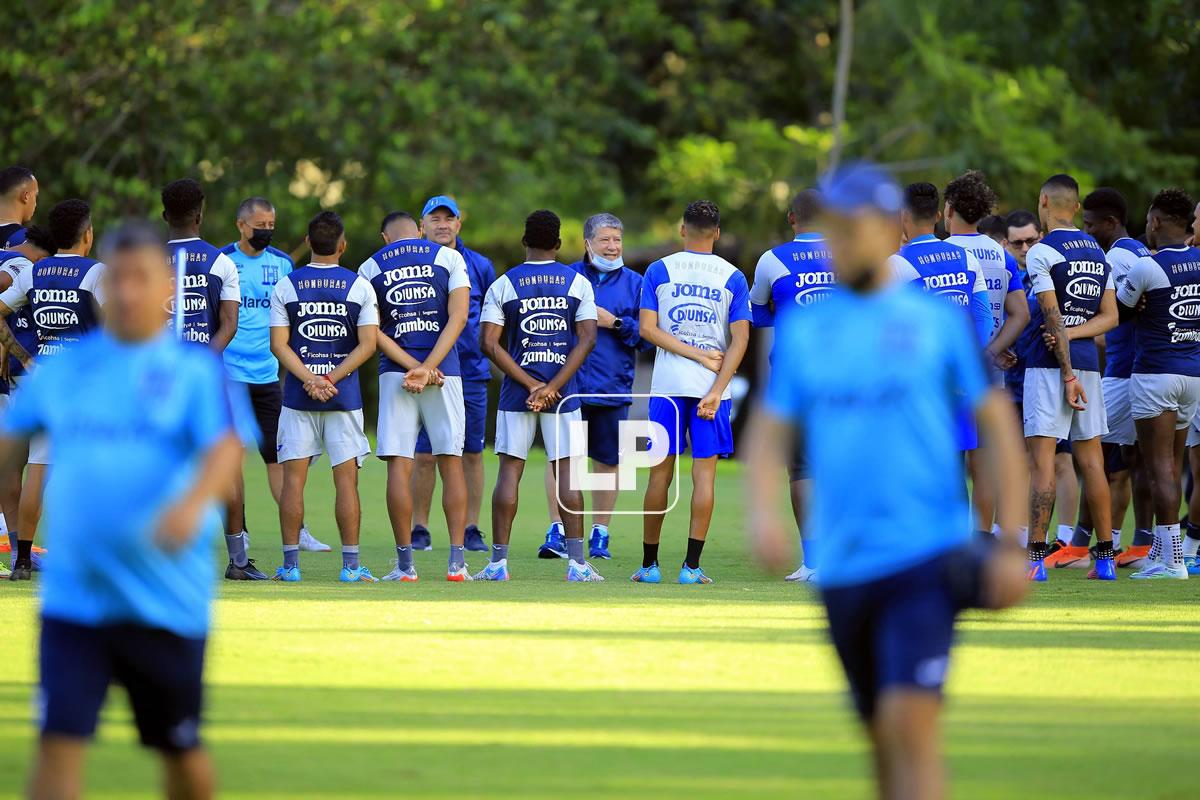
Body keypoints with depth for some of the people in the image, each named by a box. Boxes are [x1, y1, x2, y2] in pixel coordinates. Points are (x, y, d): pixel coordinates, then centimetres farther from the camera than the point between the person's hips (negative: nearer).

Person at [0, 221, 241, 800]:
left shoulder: (196, 367, -2)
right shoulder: (63, 365, 7)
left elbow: (225, 450, -17)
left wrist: (194, 502, -36)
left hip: (167, 600, -1)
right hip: (72, 596, 1)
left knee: (181, 749, 12)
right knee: (59, 742, -10)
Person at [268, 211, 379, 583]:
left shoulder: (286, 285, 1)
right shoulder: (360, 287, 0)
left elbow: (278, 344, -5)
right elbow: (367, 344, -7)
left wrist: (309, 379, -10)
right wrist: (332, 378, -9)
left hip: (298, 395, 0)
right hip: (344, 397, 0)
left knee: (293, 478, 3)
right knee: (346, 479, 2)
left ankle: (290, 563, 2)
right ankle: (351, 564, 1)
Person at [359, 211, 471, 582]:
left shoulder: (371, 268, 7)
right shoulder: (448, 257, 6)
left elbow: (373, 332, -2)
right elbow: (458, 316, -6)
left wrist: (413, 367, -9)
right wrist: (428, 368, -11)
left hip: (395, 372, 0)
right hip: (445, 370, 0)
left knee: (399, 466, 0)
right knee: (451, 464, 4)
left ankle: (405, 563, -3)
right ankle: (456, 561, -1)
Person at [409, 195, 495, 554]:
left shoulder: (479, 266, 8)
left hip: (471, 372, 2)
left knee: (472, 454, 3)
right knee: (424, 455, -2)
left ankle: (471, 529, 9)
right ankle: (419, 531, 6)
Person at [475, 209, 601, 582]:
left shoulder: (503, 285, 0)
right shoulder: (578, 283, 2)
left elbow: (489, 343, -7)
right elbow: (587, 339, -5)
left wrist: (530, 384, -8)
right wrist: (553, 386, -10)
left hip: (517, 393, 0)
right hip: (563, 393, 0)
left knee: (510, 470, 3)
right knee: (567, 472, 2)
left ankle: (498, 561, 0)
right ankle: (577, 561, -2)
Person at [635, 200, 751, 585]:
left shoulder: (659, 271, 2)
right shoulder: (733, 278, 2)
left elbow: (648, 328, -5)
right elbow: (739, 341, -6)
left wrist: (699, 355, -6)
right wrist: (716, 391, -10)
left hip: (667, 385, 0)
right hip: (711, 388, 0)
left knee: (661, 474, 7)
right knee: (704, 473, 1)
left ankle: (649, 564, 11)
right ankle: (691, 566, -3)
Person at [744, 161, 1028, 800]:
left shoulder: (941, 317, 0)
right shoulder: (803, 327, 9)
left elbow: (999, 428, 3)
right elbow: (769, 431, 11)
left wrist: (1011, 547, -3)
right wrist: (762, 511, -9)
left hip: (926, 559, -4)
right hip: (841, 567, 4)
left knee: (909, 724, -17)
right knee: (881, 739, 13)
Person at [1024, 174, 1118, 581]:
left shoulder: (1042, 253, -9)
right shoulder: (1099, 253, 14)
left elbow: (1053, 318, -13)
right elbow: (1110, 316, 10)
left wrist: (1067, 373, -12)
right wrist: (1073, 334, -3)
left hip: (1050, 364, -7)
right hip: (1089, 362, 7)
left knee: (1041, 458, -8)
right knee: (1091, 460, 9)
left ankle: (1036, 558, -12)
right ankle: (1105, 557, 9)